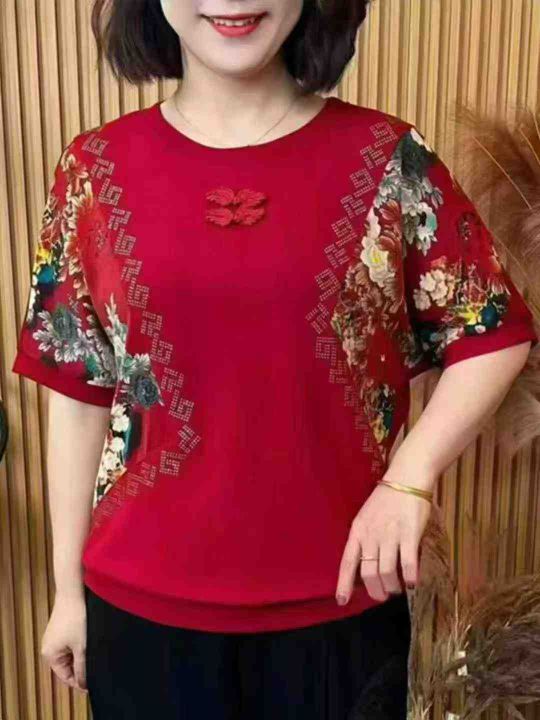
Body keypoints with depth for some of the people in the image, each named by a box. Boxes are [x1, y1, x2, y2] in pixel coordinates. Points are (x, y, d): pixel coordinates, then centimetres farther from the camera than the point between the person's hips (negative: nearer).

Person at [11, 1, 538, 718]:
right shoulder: (98, 169, -3)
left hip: (341, 597, 0)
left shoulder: (386, 158, -6)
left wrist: (408, 480, -12)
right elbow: (81, 392, 1)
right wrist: (69, 587, 5)